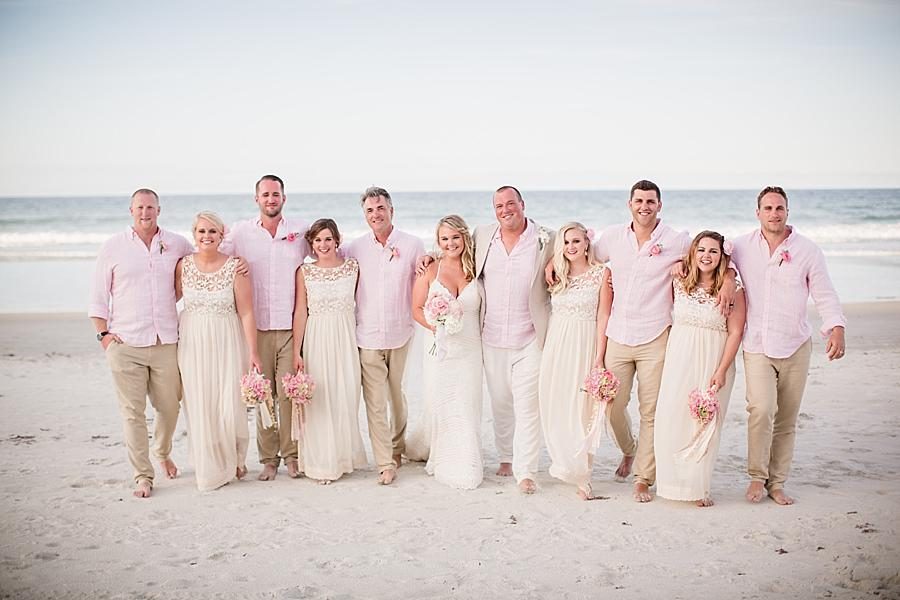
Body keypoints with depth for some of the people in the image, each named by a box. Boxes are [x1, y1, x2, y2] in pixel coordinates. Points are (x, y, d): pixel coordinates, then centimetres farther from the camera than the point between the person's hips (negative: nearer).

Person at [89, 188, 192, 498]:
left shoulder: (178, 245, 6)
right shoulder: (113, 247, 3)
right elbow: (98, 296, 6)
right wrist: (103, 333, -2)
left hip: (166, 342, 2)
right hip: (125, 343, -1)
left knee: (169, 407, 9)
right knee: (133, 412, 0)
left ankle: (162, 453, 38)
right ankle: (142, 475, 10)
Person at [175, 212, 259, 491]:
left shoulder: (235, 266, -7)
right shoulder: (184, 265, 1)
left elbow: (246, 312, -8)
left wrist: (253, 351, -10)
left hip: (227, 343, -2)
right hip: (193, 343, 2)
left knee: (230, 406, -3)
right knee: (200, 407, 5)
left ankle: (236, 459, 26)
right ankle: (210, 468, 23)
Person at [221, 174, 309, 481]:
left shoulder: (301, 230, 6)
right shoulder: (240, 232, 6)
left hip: (291, 326, 0)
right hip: (256, 326, 1)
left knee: (289, 394, -1)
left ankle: (291, 455, 12)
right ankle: (268, 458, 14)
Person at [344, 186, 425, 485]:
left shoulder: (413, 245, 0)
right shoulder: (355, 247, 2)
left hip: (400, 334, 0)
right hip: (367, 335, 0)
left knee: (396, 395, 15)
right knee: (375, 401, -3)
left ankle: (398, 446, 36)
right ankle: (385, 463, 4)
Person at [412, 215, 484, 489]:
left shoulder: (476, 268, 3)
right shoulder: (429, 270, 1)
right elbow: (417, 309, 4)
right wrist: (434, 325, -12)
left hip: (470, 350, 0)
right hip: (440, 348, 0)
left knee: (467, 409, 0)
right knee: (439, 407, 4)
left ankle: (467, 470, 11)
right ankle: (443, 463, 20)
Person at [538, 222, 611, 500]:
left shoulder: (601, 274, -2)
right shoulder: (556, 275, 9)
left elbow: (603, 317, -4)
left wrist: (599, 358, -8)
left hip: (584, 346, -4)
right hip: (555, 345, 4)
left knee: (579, 408, -4)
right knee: (554, 407, 5)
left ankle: (580, 475, 4)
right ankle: (564, 465, 20)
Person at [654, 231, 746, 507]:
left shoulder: (732, 288, -4)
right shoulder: (679, 282, 5)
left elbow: (735, 332, -6)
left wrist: (722, 370, -11)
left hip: (713, 361, -2)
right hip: (678, 358, 2)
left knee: (705, 422, 2)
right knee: (671, 418, -2)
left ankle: (699, 486, 14)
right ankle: (674, 481, 12)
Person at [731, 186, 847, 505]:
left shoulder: (808, 250, 0)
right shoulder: (742, 247, 3)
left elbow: (825, 295, 0)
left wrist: (836, 328, -16)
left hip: (796, 347, 1)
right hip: (756, 346, -1)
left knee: (787, 419, 6)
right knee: (761, 409, -18)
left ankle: (777, 482, 20)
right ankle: (757, 476, -1)